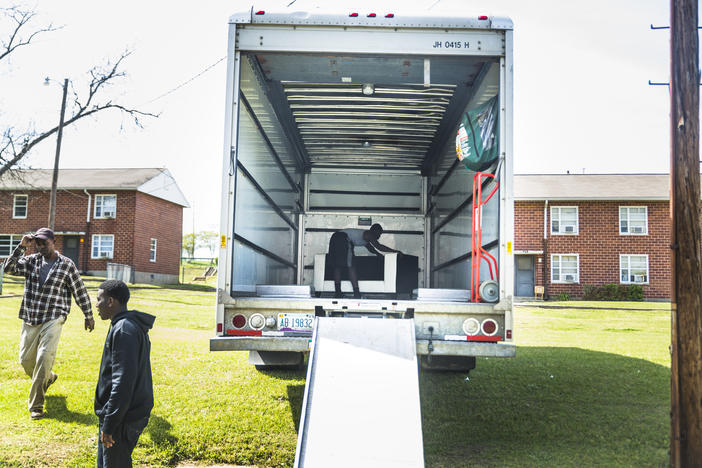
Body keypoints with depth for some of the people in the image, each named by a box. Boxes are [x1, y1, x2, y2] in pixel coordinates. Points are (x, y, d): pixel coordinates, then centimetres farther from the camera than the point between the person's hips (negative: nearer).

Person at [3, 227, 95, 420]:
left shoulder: (66, 264, -1)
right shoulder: (31, 261, 8)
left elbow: (80, 291, 4)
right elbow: (9, 267, -6)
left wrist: (88, 315, 7)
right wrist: (21, 246, -12)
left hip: (53, 319, -4)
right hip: (29, 319, 4)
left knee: (44, 358, -16)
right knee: (26, 360, 10)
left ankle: (36, 406, -8)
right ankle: (48, 378, 42)